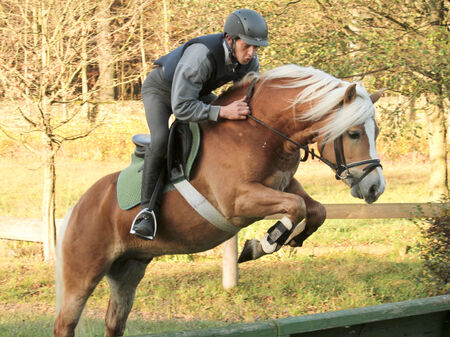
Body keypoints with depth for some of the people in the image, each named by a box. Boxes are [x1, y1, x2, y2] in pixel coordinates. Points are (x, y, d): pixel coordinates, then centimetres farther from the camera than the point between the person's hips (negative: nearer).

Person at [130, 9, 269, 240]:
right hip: (160, 90, -7)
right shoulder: (201, 56, -44)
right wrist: (222, 112, -53)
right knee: (160, 141, -30)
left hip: (195, 92, 7)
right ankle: (148, 209, -22)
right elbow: (181, 107, -45)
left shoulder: (250, 61, -21)